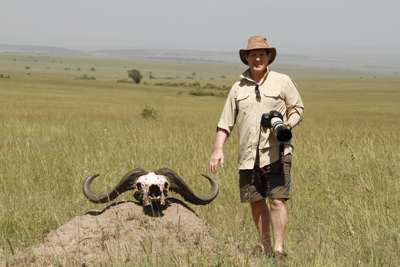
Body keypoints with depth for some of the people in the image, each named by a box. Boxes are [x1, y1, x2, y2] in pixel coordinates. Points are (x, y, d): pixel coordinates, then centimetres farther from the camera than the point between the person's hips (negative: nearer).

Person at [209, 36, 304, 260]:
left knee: (277, 200, -10)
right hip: (249, 155, 3)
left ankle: (278, 249, -6)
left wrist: (287, 125, -12)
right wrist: (218, 149, 2)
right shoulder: (238, 88, 11)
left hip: (276, 153, -3)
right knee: (256, 201, 8)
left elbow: (298, 109, 9)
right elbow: (226, 122, 12)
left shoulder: (283, 82, 4)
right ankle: (265, 245, 22)